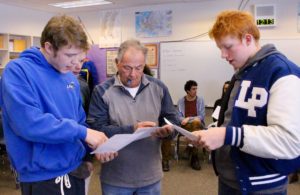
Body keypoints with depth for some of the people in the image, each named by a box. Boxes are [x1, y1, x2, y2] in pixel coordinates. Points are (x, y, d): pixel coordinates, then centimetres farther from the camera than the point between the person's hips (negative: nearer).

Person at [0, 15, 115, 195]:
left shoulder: (70, 78, 7)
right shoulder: (18, 71, -14)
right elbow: (28, 123, -27)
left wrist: (97, 146, -5)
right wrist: (82, 132, -22)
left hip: (76, 170, 7)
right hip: (42, 177, -7)